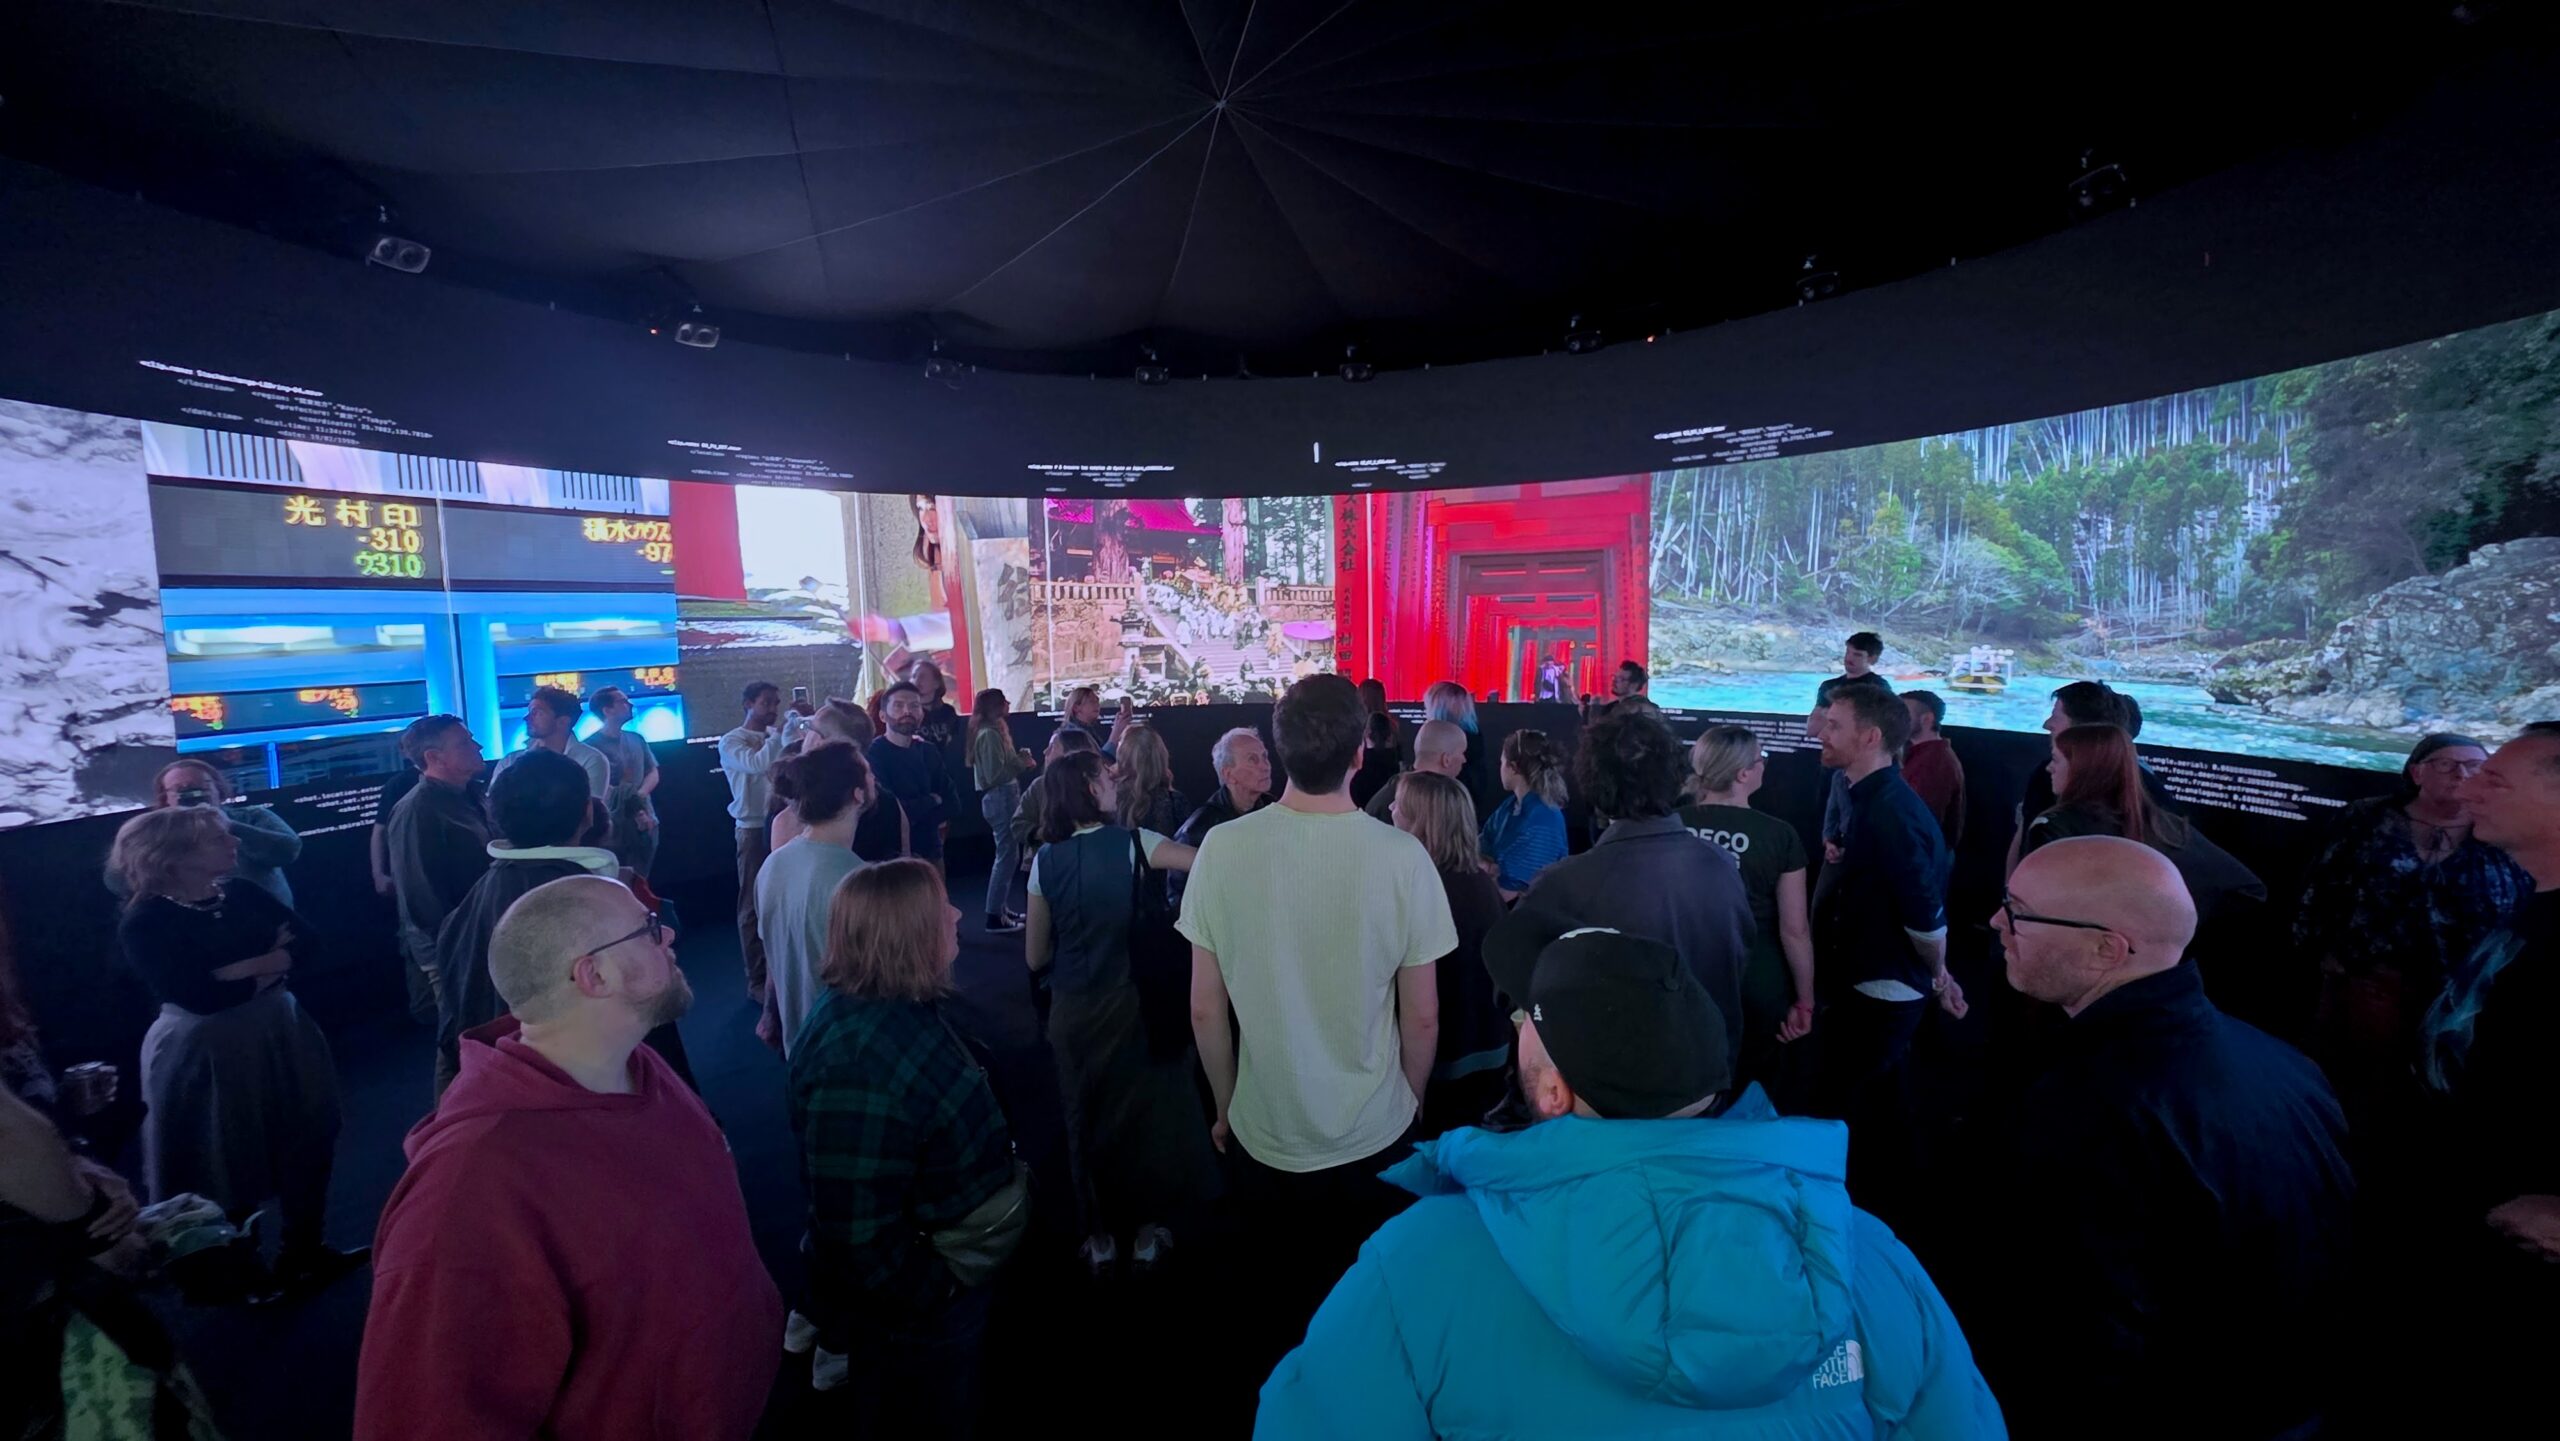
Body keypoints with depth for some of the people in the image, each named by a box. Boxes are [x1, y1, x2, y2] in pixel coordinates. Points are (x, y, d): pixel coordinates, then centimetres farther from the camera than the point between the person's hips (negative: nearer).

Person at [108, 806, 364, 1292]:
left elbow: (303, 941, -5)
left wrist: (243, 968, -20)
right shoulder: (144, 922, -16)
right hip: (206, 1052, -6)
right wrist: (268, 966, -12)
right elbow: (202, 995, -24)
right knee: (226, 1166, 11)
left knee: (305, 1147, 14)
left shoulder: (242, 895, 2)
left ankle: (305, 1250, 33)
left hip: (279, 1036, 6)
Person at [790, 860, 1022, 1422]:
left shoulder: (898, 1009, -4)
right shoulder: (862, 1064, -36)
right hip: (910, 1315, -9)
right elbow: (858, 1234, -33)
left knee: (948, 1418, 29)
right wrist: (939, 1290, -19)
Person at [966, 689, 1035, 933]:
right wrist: (1023, 765, -14)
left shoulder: (994, 731, 15)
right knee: (1007, 855, -6)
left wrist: (1020, 758, 0)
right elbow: (994, 774, -22)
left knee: (1008, 854, 16)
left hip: (1005, 796, 11)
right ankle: (994, 917, -2)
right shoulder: (989, 734, -16)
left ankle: (1003, 909, 25)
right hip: (1000, 797, -11)